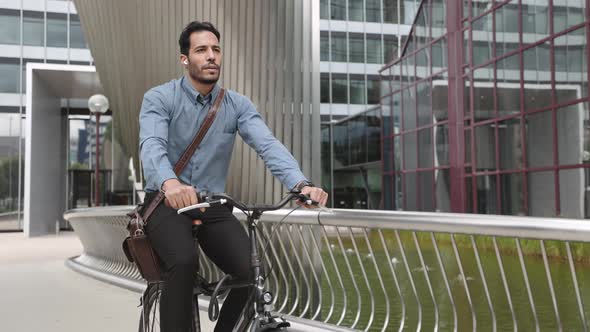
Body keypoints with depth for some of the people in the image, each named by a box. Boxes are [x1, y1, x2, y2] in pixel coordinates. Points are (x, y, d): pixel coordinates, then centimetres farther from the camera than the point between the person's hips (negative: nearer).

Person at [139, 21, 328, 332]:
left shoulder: (238, 104, 2)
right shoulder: (158, 98, -7)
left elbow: (268, 145, -14)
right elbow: (152, 145, -26)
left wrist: (300, 183, -35)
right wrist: (170, 183, -49)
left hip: (213, 207, 3)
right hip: (167, 203, -3)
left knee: (253, 272, -17)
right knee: (184, 262, -33)